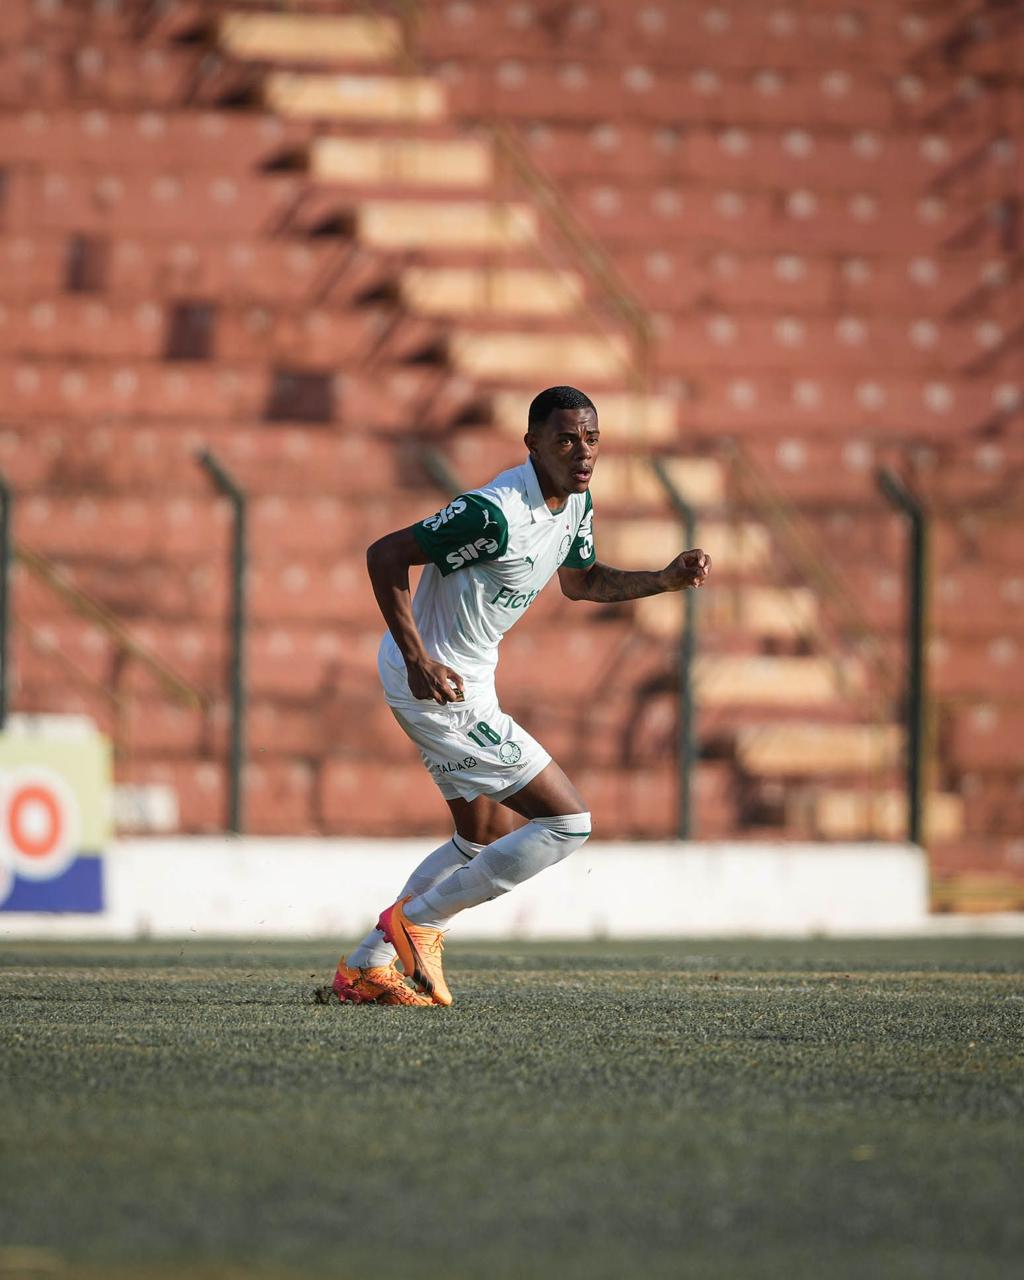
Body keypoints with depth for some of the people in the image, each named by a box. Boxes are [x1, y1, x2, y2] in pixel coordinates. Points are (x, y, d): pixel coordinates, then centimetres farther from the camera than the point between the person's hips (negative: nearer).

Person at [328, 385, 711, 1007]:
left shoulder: (577, 502, 2)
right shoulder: (495, 513, -27)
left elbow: (581, 580, 21)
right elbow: (384, 555, -23)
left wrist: (666, 579, 7)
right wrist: (418, 660, -28)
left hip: (468, 681, 10)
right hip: (441, 685, -10)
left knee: (487, 839, 22)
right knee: (567, 821, -10)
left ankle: (366, 967, 25)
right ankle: (418, 922, -1)